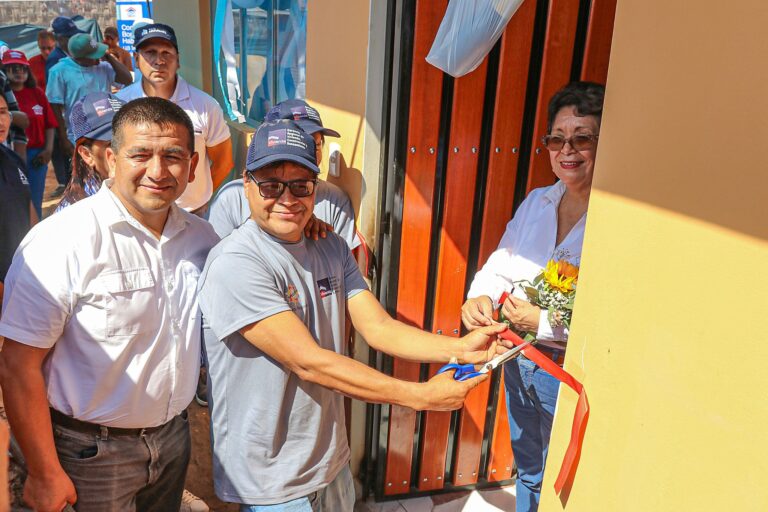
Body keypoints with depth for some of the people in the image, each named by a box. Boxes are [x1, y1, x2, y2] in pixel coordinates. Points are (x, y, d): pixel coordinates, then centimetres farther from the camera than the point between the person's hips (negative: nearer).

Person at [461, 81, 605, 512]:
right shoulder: (536, 202, 3)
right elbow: (500, 266, 7)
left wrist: (544, 323, -27)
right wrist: (481, 297, -13)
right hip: (519, 363, 6)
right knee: (527, 470, 28)